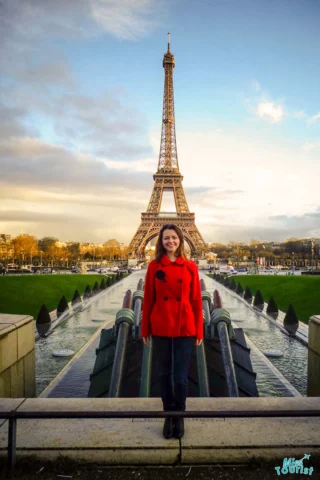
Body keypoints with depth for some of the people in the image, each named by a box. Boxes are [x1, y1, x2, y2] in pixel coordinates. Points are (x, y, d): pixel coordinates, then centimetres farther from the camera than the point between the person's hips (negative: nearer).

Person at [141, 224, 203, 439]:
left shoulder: (190, 267, -2)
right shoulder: (154, 266, -1)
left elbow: (196, 300, 0)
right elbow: (148, 299, 2)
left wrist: (199, 331, 0)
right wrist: (145, 329, 3)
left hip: (184, 329, -1)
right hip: (160, 329, 1)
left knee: (181, 376, 4)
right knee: (165, 373, 13)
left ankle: (180, 416, 28)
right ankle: (169, 416, 32)